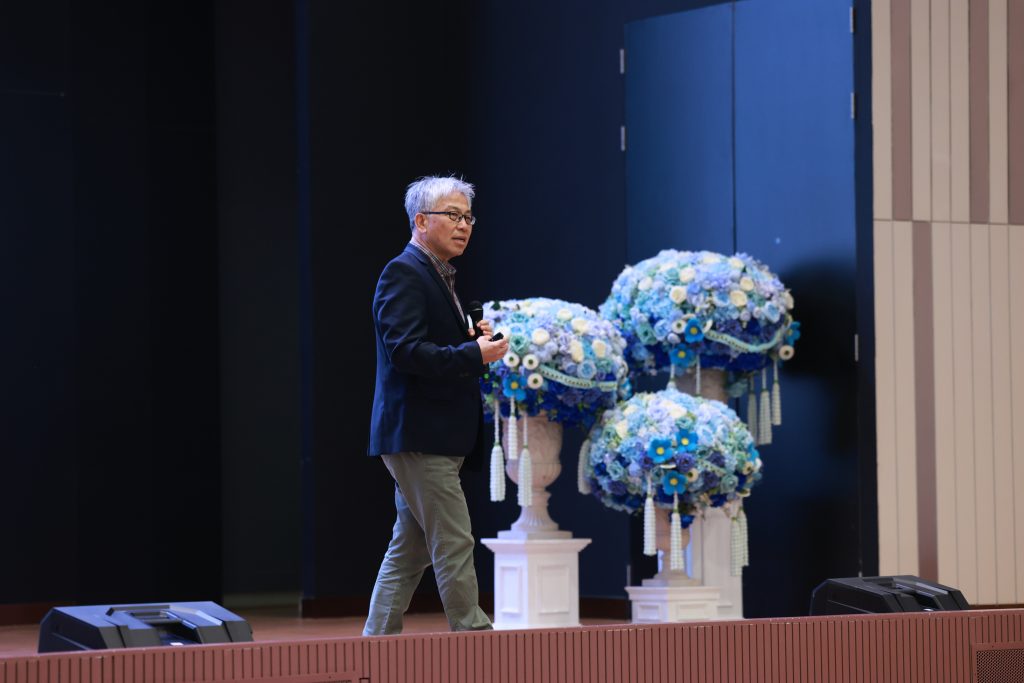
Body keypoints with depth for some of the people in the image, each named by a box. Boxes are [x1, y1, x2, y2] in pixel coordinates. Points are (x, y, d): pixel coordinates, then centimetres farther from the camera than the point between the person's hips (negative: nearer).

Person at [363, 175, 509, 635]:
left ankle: (376, 645, 15)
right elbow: (406, 351, -22)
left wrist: (477, 342, 6)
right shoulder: (403, 274, -11)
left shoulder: (439, 277, 21)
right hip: (419, 437, -10)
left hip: (437, 438, 10)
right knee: (454, 546, -9)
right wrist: (474, 354, -20)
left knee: (409, 552, 11)